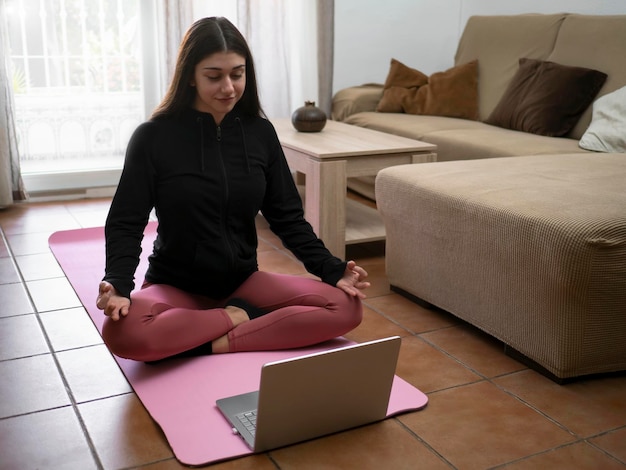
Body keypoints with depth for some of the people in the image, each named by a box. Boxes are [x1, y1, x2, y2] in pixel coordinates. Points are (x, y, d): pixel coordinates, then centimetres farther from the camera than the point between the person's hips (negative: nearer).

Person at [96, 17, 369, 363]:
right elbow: (126, 223, -9)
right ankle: (236, 317, -14)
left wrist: (331, 270, -10)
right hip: (175, 286, -2)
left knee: (346, 307, -19)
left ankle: (217, 343, -18)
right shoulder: (154, 136, -10)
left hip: (243, 280, 3)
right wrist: (118, 284, -27)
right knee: (122, 333, -36)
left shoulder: (260, 132, -1)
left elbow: (287, 216, 3)